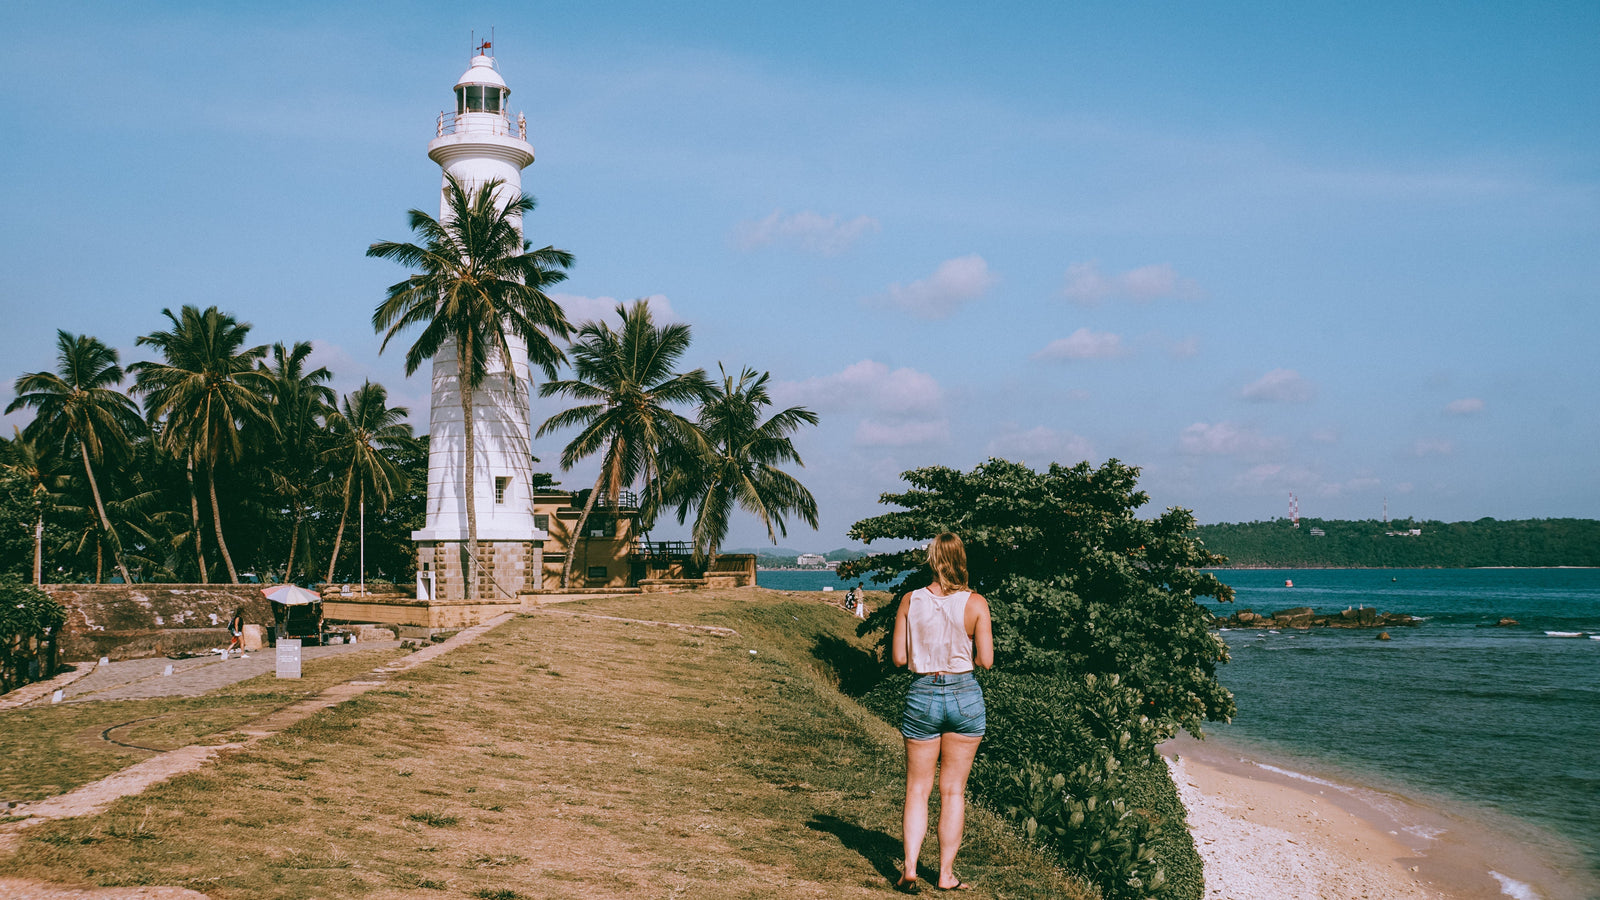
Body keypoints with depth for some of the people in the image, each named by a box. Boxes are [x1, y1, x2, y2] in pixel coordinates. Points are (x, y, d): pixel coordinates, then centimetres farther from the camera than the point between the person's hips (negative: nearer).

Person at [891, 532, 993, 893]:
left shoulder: (910, 601, -4)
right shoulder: (975, 603, -8)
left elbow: (899, 658, -2)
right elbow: (986, 660, -8)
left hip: (922, 695, 0)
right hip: (964, 696, 0)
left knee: (917, 788, 11)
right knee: (953, 790, 10)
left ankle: (910, 868, 0)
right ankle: (946, 874, 14)